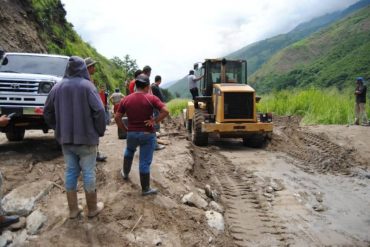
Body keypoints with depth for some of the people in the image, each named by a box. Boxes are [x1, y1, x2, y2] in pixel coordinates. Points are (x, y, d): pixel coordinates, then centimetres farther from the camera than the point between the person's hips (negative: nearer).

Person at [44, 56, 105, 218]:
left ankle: (73, 209, 20)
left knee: (70, 172, 12)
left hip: (65, 138, 5)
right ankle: (92, 208, 17)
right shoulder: (87, 85, -10)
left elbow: (48, 113, 8)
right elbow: (99, 111, -17)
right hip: (86, 137, -4)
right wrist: (100, 131, -4)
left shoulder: (57, 87, 4)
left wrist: (60, 129, 17)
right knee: (88, 172, 5)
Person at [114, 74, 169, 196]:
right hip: (148, 134, -3)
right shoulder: (151, 98, -10)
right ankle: (145, 189, 15)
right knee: (145, 162, 4)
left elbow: (117, 117, 0)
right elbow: (165, 111, -19)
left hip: (132, 133, 3)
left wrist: (125, 129, 10)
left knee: (129, 151, 34)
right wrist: (155, 121, -11)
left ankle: (125, 173, 49)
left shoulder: (126, 99, -1)